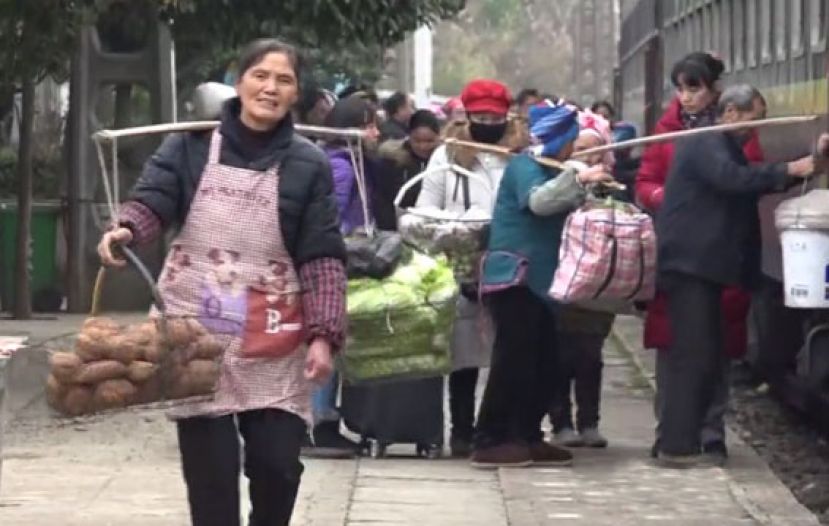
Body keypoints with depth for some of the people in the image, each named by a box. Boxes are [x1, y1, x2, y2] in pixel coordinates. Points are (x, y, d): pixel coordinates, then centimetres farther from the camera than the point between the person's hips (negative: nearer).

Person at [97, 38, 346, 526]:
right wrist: (126, 229, -32)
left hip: (273, 341, 0)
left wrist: (323, 335, -12)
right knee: (210, 472, 0)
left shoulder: (309, 165, 2)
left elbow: (322, 256, -2)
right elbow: (153, 199, -8)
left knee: (278, 464, -1)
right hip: (196, 330, 0)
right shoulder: (191, 145, 3)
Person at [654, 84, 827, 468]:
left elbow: (752, 183, 18)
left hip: (704, 266, 11)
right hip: (690, 263, -11)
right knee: (692, 356, -12)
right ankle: (677, 447, -12)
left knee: (705, 357, 9)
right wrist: (790, 170, -26)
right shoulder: (706, 142, -10)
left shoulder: (726, 147, 22)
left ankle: (688, 441, 12)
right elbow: (731, 178, -27)